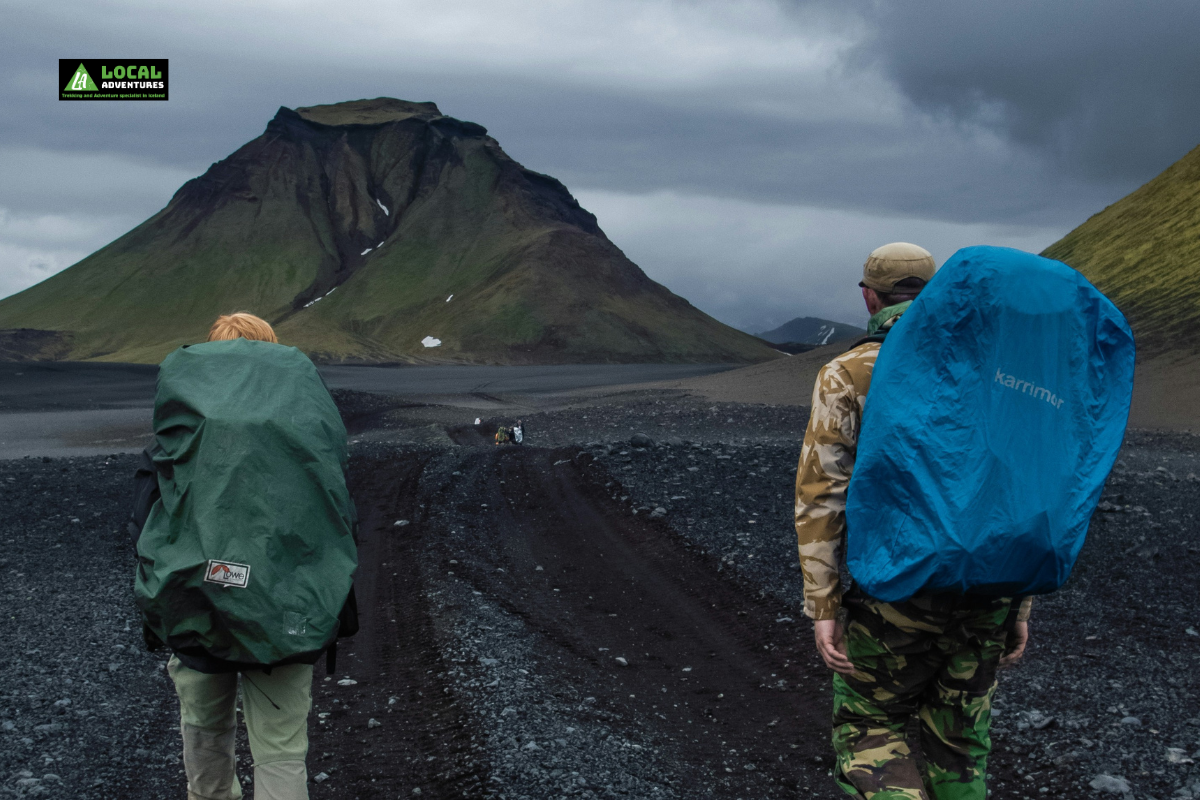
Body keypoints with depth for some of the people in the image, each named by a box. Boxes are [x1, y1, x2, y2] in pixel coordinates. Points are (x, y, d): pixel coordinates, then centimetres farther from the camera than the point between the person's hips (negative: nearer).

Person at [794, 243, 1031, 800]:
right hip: (983, 598, 4)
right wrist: (1019, 604, 10)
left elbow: (820, 497, -11)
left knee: (871, 730, 14)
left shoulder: (847, 376, -5)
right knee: (959, 743, 18)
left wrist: (823, 607, -8)